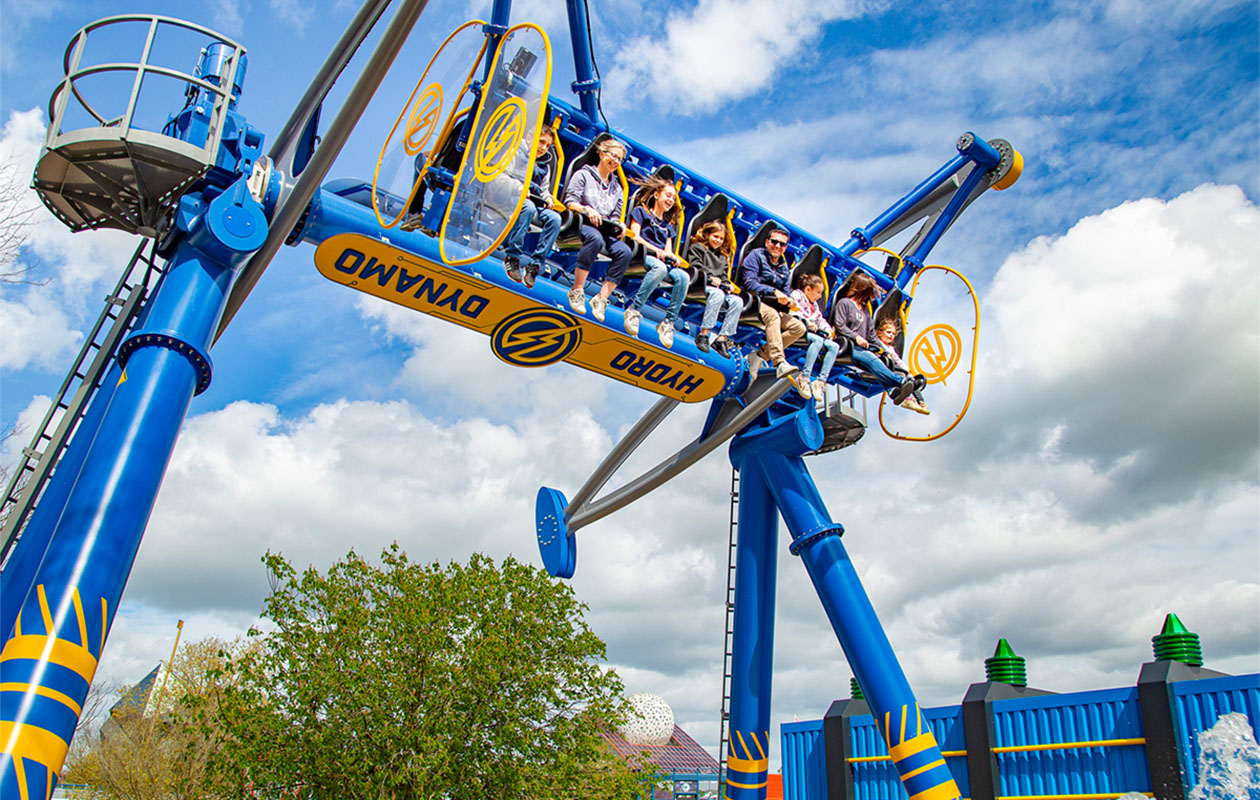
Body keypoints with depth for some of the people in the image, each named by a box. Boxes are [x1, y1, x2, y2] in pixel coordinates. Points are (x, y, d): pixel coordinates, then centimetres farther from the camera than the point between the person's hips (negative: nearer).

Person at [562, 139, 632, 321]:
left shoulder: (616, 187, 26)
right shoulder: (584, 175, 10)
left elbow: (615, 217, 19)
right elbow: (570, 202, -2)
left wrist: (618, 226, -3)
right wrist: (587, 209, -21)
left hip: (605, 230, 5)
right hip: (581, 224, -5)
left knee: (624, 251, -28)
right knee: (595, 238, -41)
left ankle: (601, 299, -28)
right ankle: (577, 290, -37)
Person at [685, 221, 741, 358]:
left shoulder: (723, 256, 32)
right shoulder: (696, 248, 13)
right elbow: (696, 267, -3)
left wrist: (727, 285, 3)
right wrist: (710, 277, -16)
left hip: (719, 289, 6)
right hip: (701, 286, -6)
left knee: (737, 301, -23)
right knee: (718, 294, -38)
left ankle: (722, 339, -29)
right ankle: (703, 334, -40)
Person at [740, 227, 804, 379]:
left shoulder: (784, 268, 21)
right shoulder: (756, 256, 0)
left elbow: (785, 293, 17)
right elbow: (750, 283, -13)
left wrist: (787, 301, -9)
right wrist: (774, 292, -22)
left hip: (774, 308, 7)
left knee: (799, 327, -11)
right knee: (772, 315, -38)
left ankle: (761, 354, -18)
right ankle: (780, 363, -49)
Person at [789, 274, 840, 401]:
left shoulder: (814, 305, 32)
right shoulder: (797, 295, 6)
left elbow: (820, 320, 27)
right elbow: (793, 312, -12)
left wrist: (828, 330, 7)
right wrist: (807, 322, -21)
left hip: (814, 334, 8)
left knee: (834, 346, -15)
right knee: (818, 340, -36)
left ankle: (820, 381, -25)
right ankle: (804, 377, -39)